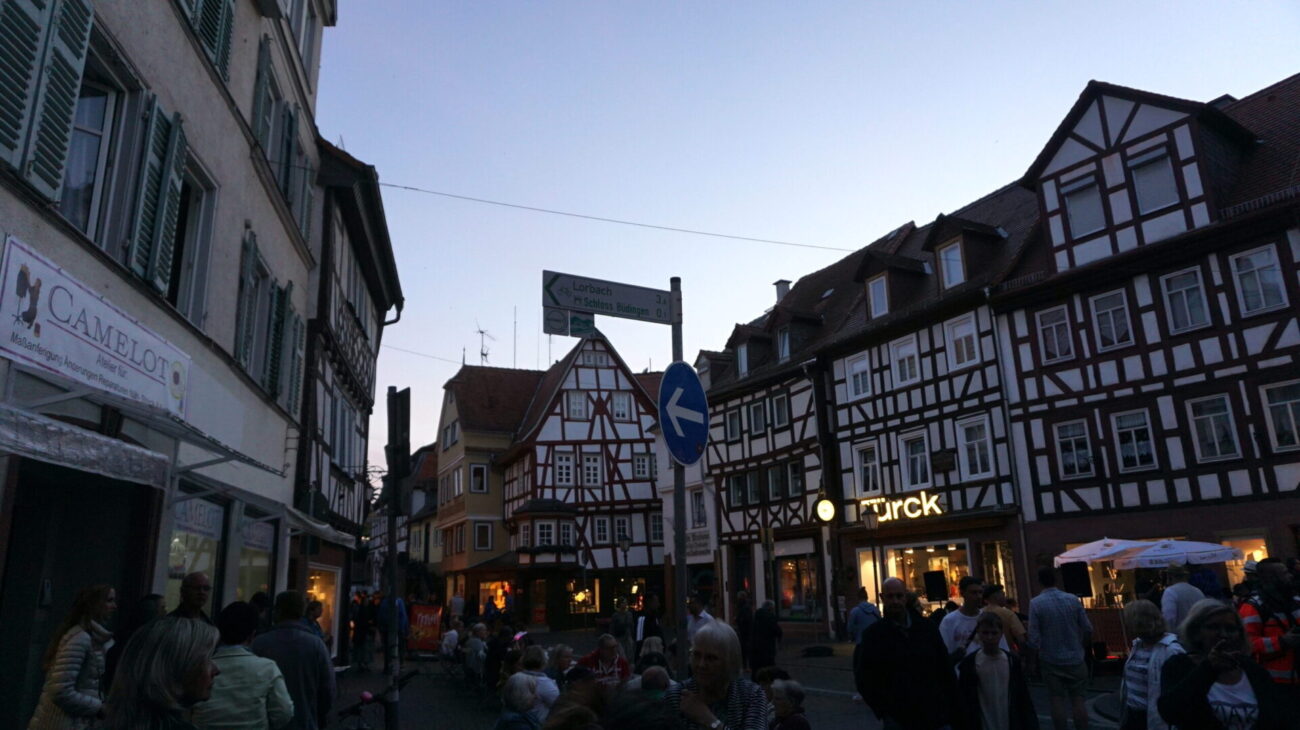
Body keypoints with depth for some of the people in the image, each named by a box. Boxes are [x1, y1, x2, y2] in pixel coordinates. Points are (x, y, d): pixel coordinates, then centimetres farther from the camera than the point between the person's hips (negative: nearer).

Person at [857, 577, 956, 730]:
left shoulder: (927, 627, 4)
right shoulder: (873, 634, -3)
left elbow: (945, 667, 9)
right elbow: (864, 679, -1)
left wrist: (949, 704, 4)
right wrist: (884, 711, -6)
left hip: (934, 713, 2)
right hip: (897, 717, -2)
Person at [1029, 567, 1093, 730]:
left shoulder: (1035, 603, -11)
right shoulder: (1073, 599, -5)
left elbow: (1034, 636, -13)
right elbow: (1087, 629, -2)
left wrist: (1039, 653, 6)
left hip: (1051, 661, -2)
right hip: (1075, 659, 2)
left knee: (1057, 701, 8)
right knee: (1078, 700, 8)